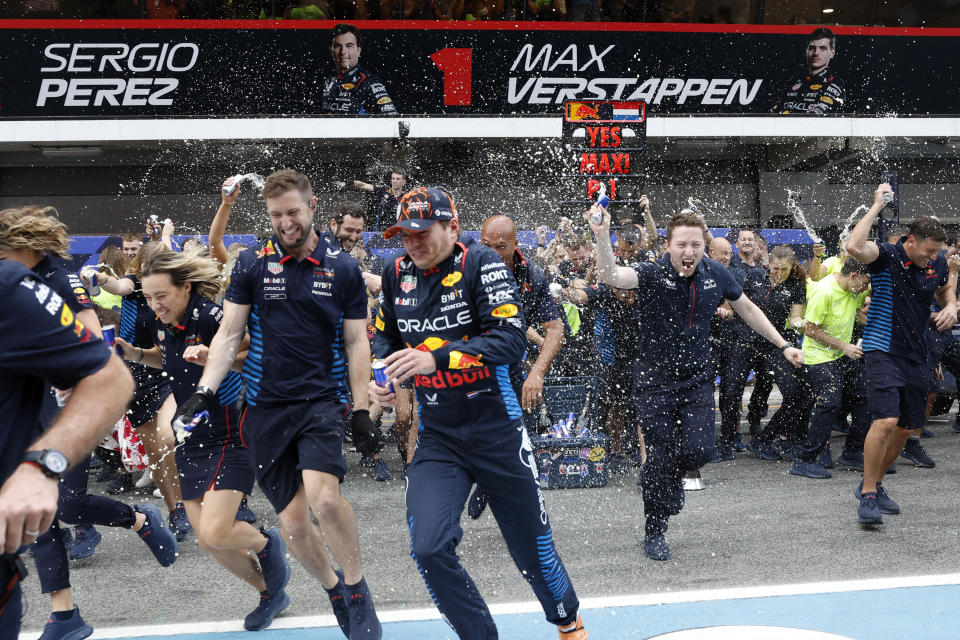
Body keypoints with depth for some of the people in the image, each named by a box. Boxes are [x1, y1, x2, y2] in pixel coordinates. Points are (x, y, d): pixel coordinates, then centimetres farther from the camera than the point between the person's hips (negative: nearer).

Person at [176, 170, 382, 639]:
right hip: (265, 408, 2)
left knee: (323, 496, -25)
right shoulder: (252, 265, 4)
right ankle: (334, 592, 25)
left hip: (322, 401, -2)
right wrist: (205, 391, -7)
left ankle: (357, 588, -3)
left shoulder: (343, 269, 3)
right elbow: (229, 333, 5)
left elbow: (356, 342, 6)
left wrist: (361, 409, 1)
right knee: (292, 521, -1)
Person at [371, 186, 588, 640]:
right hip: (438, 438, 4)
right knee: (429, 549, -16)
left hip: (498, 431, -4)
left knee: (533, 551, 9)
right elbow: (386, 335, 20)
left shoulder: (480, 264, -14)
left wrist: (435, 359, -32)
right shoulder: (398, 274, 2)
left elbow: (511, 339, -24)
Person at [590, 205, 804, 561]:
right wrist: (602, 236, -52)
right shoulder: (652, 275, -16)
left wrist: (782, 345, 13)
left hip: (697, 377, 3)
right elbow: (610, 275, -35)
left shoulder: (715, 275, -3)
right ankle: (654, 532, 17)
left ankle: (675, 475, 27)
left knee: (699, 451, -10)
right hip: (656, 379, -3)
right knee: (659, 458, -2)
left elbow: (747, 309, 13)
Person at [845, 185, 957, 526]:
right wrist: (876, 207, -25)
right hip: (883, 349, -7)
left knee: (906, 428, 11)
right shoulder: (887, 256, -13)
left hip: (915, 355, 7)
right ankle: (868, 497, -13)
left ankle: (873, 483, 30)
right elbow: (854, 246, -34)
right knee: (886, 420, -21)